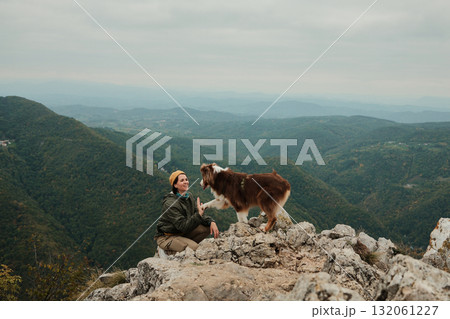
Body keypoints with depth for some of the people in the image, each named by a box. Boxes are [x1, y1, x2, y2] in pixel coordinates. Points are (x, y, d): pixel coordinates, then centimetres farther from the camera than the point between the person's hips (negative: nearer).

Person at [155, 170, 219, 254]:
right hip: (166, 237, -8)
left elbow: (201, 216, 4)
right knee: (194, 248, -28)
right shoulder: (170, 204, -24)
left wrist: (211, 222, -16)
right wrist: (199, 214, -36)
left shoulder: (189, 197, 1)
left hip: (182, 233, 8)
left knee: (207, 228, -8)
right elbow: (183, 227, -28)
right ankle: (167, 250, -5)